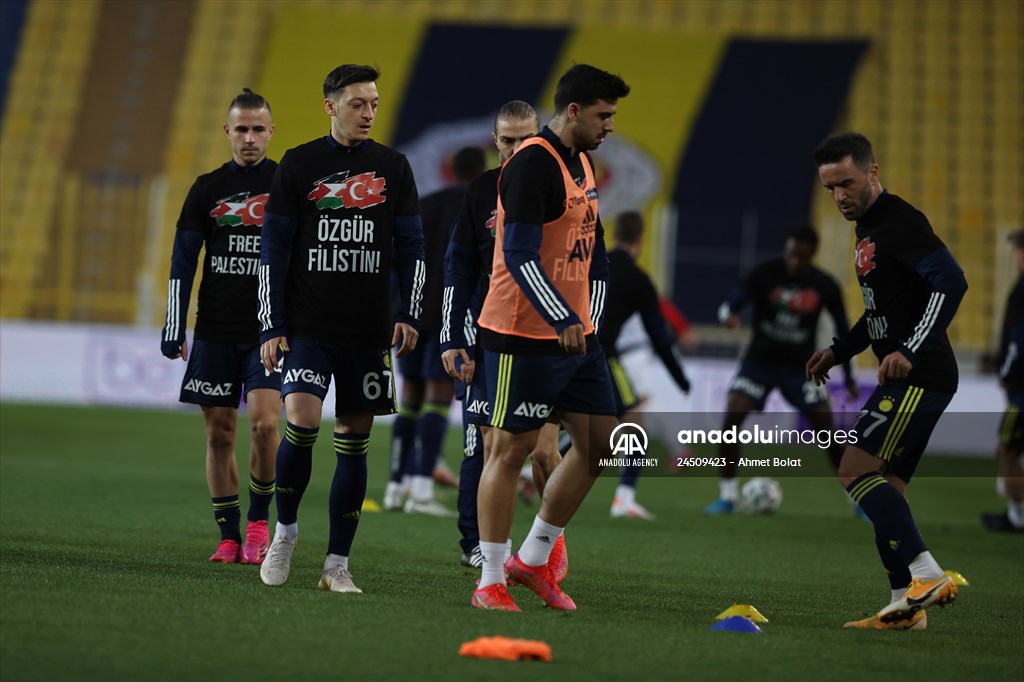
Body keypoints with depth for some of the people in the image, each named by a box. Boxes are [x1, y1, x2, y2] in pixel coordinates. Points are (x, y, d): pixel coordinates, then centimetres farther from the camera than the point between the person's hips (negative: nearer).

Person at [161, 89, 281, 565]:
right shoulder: (207, 189, 7)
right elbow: (182, 262, 8)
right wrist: (174, 330, 3)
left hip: (270, 329, -2)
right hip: (215, 332, 2)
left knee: (264, 423, -17)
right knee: (219, 433, 2)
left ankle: (259, 519, 2)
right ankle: (230, 537, 10)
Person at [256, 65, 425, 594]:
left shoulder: (392, 168, 8)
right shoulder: (298, 164, 2)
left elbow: (411, 247, 11)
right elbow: (273, 250, 2)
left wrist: (409, 316, -1)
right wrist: (272, 328, -4)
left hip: (368, 332, 2)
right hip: (307, 327, -2)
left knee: (354, 441, 2)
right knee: (301, 421, -19)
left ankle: (337, 564, 9)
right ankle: (285, 530, 4)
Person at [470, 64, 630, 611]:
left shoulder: (582, 164, 15)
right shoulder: (532, 164, -15)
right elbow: (520, 255, -22)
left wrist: (587, 319, 15)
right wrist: (562, 320, -27)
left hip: (574, 334, 9)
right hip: (524, 335, -9)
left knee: (598, 442, 8)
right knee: (511, 449, -3)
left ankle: (533, 560, 19)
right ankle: (490, 582, 4)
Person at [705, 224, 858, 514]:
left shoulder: (824, 286, -8)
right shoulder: (764, 274, -13)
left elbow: (842, 327, 5)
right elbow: (730, 305, -20)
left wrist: (849, 377, 7)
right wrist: (728, 316, -45)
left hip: (800, 367, 1)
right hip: (759, 361, 0)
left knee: (828, 431, -8)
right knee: (731, 418, -19)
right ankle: (727, 496, -6)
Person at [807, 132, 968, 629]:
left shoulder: (900, 222, -13)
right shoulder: (868, 230, 19)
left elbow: (951, 282, -25)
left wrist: (911, 351, -30)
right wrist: (838, 351, 22)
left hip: (919, 379, -11)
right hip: (902, 382, 11)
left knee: (856, 471, -14)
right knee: (884, 489, 9)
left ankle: (927, 574, -17)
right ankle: (906, 605, 10)